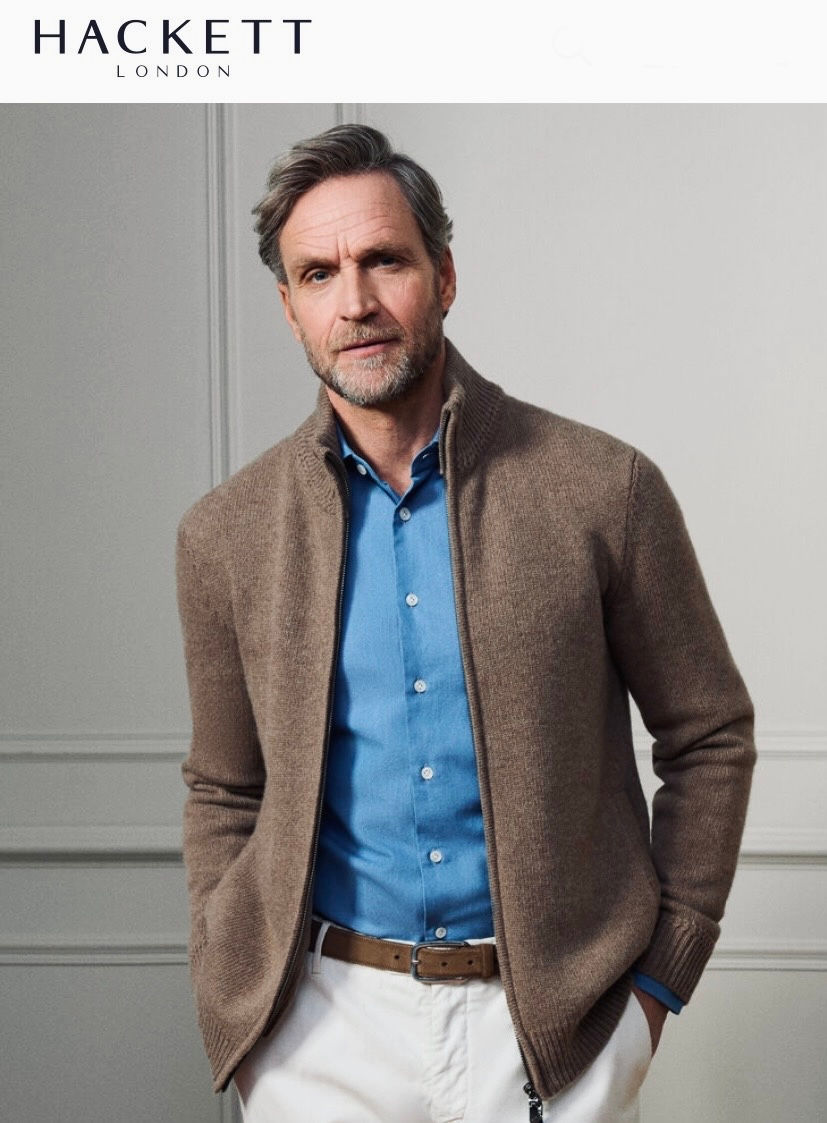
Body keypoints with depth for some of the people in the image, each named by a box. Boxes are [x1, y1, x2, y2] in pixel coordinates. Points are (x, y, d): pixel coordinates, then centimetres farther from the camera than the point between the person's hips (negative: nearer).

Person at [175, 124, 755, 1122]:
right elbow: (223, 794, 9)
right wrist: (230, 1005, 2)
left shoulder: (603, 490, -8)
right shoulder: (226, 534, -1)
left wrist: (661, 974, 0)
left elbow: (710, 738, 1)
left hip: (556, 1021, -1)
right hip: (323, 1019, 2)